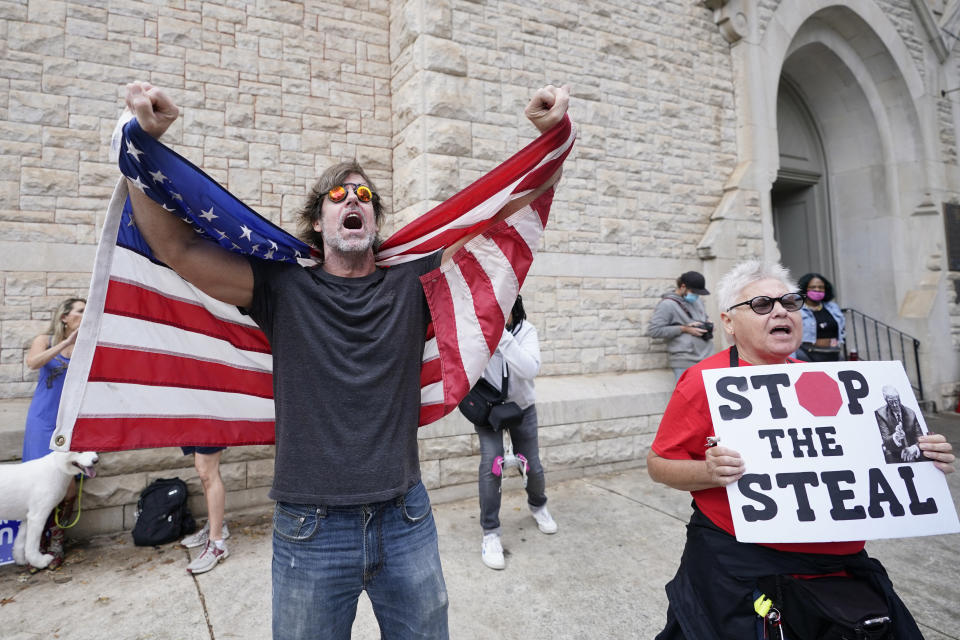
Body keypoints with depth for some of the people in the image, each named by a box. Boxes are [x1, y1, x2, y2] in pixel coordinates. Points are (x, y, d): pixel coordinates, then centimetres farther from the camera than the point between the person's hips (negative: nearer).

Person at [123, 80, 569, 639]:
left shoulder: (411, 285, 1)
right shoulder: (284, 288, -1)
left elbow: (502, 216, -1)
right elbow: (177, 246, -7)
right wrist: (147, 141, -16)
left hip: (406, 521, 2)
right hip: (311, 530, -1)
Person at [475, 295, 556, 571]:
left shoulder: (526, 331, -18)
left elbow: (530, 369, -33)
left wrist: (502, 334, -39)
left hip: (521, 407, 1)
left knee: (533, 467, 9)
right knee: (491, 463, -17)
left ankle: (537, 506, 43)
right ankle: (490, 533, 1)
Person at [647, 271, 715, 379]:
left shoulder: (697, 300, 13)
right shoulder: (667, 304, -10)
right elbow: (653, 330, -16)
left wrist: (708, 325, 6)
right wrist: (684, 329, -15)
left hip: (707, 357, 7)